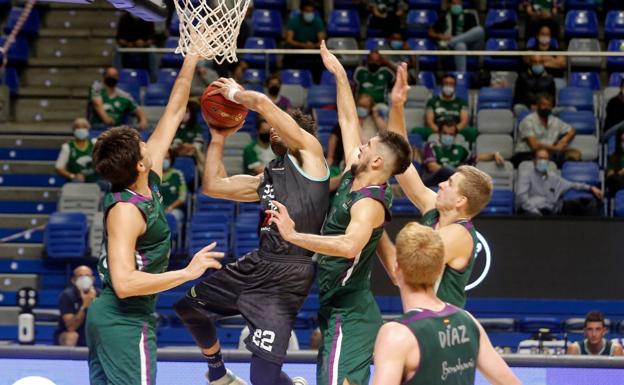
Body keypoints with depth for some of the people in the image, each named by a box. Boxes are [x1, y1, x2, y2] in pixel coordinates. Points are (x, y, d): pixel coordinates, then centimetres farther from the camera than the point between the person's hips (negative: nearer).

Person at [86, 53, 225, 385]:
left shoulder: (149, 182, 4)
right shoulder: (124, 210, -20)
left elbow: (173, 112, 13)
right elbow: (124, 283, -29)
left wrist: (191, 60, 15)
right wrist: (188, 272, -27)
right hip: (127, 321, -10)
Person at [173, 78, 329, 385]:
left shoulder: (309, 153, -2)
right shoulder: (267, 178, 21)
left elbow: (263, 103, -11)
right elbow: (213, 186, 25)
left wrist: (235, 93, 7)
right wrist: (218, 137, 25)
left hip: (287, 277, -9)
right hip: (256, 265, 9)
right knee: (189, 307, 24)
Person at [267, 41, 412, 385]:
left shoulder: (370, 203, -19)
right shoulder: (352, 178, 7)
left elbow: (349, 246, -40)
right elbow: (348, 120, 18)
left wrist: (293, 235, -35)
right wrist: (339, 73, 21)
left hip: (348, 315, -10)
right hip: (337, 309, 10)